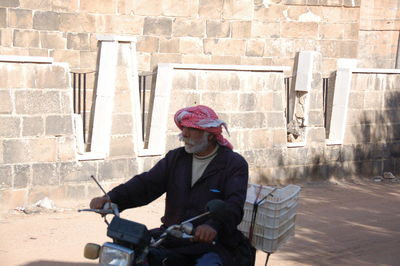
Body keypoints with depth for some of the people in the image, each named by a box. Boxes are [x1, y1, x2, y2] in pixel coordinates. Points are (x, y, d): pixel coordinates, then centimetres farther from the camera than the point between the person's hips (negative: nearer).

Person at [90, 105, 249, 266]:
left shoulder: (234, 164, -1)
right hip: (171, 241, 5)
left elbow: (235, 203, -17)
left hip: (213, 245, -5)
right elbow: (147, 183, 5)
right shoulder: (175, 158, 16)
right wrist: (111, 198, -13)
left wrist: (214, 225, -38)